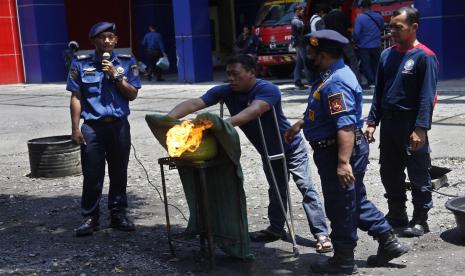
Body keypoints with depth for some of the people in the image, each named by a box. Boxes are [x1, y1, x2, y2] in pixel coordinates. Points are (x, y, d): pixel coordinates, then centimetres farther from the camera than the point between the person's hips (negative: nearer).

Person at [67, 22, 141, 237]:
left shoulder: (126, 62, 4)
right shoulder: (81, 63, 2)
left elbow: (132, 95, 1)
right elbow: (76, 98, 2)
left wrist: (116, 75, -11)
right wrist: (75, 128, -3)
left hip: (119, 125, 1)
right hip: (92, 127, -1)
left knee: (119, 173, 8)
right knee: (92, 175, 1)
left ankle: (118, 214, 20)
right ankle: (90, 217, 12)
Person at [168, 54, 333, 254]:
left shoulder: (268, 90, -29)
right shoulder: (225, 91, -14)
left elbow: (253, 111, -48)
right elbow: (194, 104, -24)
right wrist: (167, 119, -39)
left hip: (291, 147, -6)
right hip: (268, 152, 6)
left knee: (306, 188, -8)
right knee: (276, 190, 20)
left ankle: (321, 234, -2)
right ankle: (276, 228, 35)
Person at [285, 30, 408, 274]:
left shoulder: (336, 83, -24)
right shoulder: (331, 75, 11)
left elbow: (346, 126, -31)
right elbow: (321, 111, 27)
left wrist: (343, 162, -34)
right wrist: (299, 125, 29)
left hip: (339, 151, -10)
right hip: (333, 150, 10)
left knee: (341, 207, 4)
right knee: (356, 201, 19)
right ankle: (389, 242, 27)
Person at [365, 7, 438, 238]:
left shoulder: (424, 56, -10)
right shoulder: (387, 55, 9)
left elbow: (427, 96, -15)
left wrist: (421, 128, -21)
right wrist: (372, 121, 9)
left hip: (411, 126, -7)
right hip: (388, 124, 7)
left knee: (418, 175, 4)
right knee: (389, 173, 14)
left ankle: (420, 220, 15)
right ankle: (396, 215, 29)